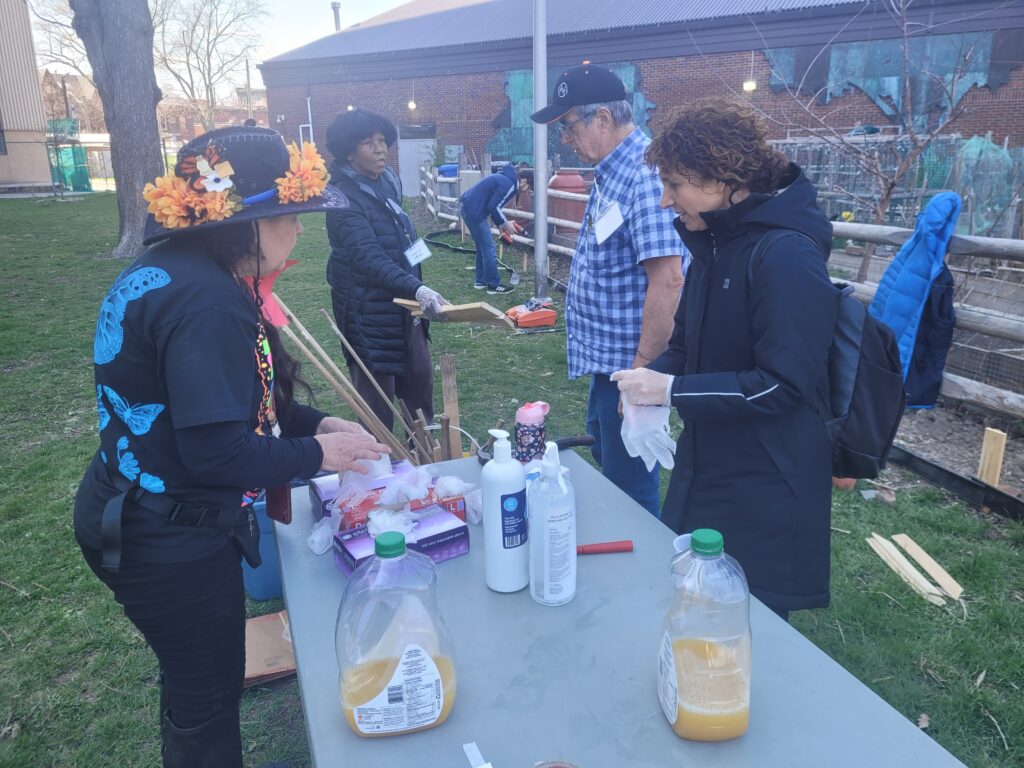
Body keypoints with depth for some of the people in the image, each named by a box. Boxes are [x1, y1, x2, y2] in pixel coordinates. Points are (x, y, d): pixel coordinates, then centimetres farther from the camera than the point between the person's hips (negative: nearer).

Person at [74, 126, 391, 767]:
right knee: (209, 698, 13)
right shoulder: (206, 301, -28)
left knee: (191, 683, 28)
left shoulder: (171, 271, 4)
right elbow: (217, 451, -30)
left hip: (132, 516, 10)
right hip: (169, 541, -9)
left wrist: (315, 422, 2)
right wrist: (315, 455, -15)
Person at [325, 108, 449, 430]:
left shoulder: (387, 182, 5)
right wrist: (417, 289, -47)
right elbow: (368, 256, -34)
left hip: (402, 305, 8)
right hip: (369, 312, -8)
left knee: (420, 380, 17)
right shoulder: (344, 198, -20)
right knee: (377, 399, 2)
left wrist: (416, 290, 19)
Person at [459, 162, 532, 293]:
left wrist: (501, 224, 14)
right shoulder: (509, 185, -15)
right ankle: (494, 285, 3)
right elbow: (493, 207, -18)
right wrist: (505, 223, -5)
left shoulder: (505, 179, 15)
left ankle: (481, 281, 26)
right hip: (474, 210, -10)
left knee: (482, 247, 18)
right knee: (489, 249, -3)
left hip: (468, 207, 10)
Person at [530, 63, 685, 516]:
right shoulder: (612, 171, 9)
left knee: (630, 486, 5)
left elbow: (667, 281, -28)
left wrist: (642, 372, -25)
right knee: (606, 461, 27)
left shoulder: (643, 175, -23)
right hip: (607, 357, 11)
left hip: (627, 361, -11)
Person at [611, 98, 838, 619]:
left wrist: (673, 390, -22)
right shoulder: (714, 244, 6)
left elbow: (784, 384, -25)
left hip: (767, 491, -8)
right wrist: (652, 378, -5)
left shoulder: (786, 254, -22)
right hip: (705, 469, 9)